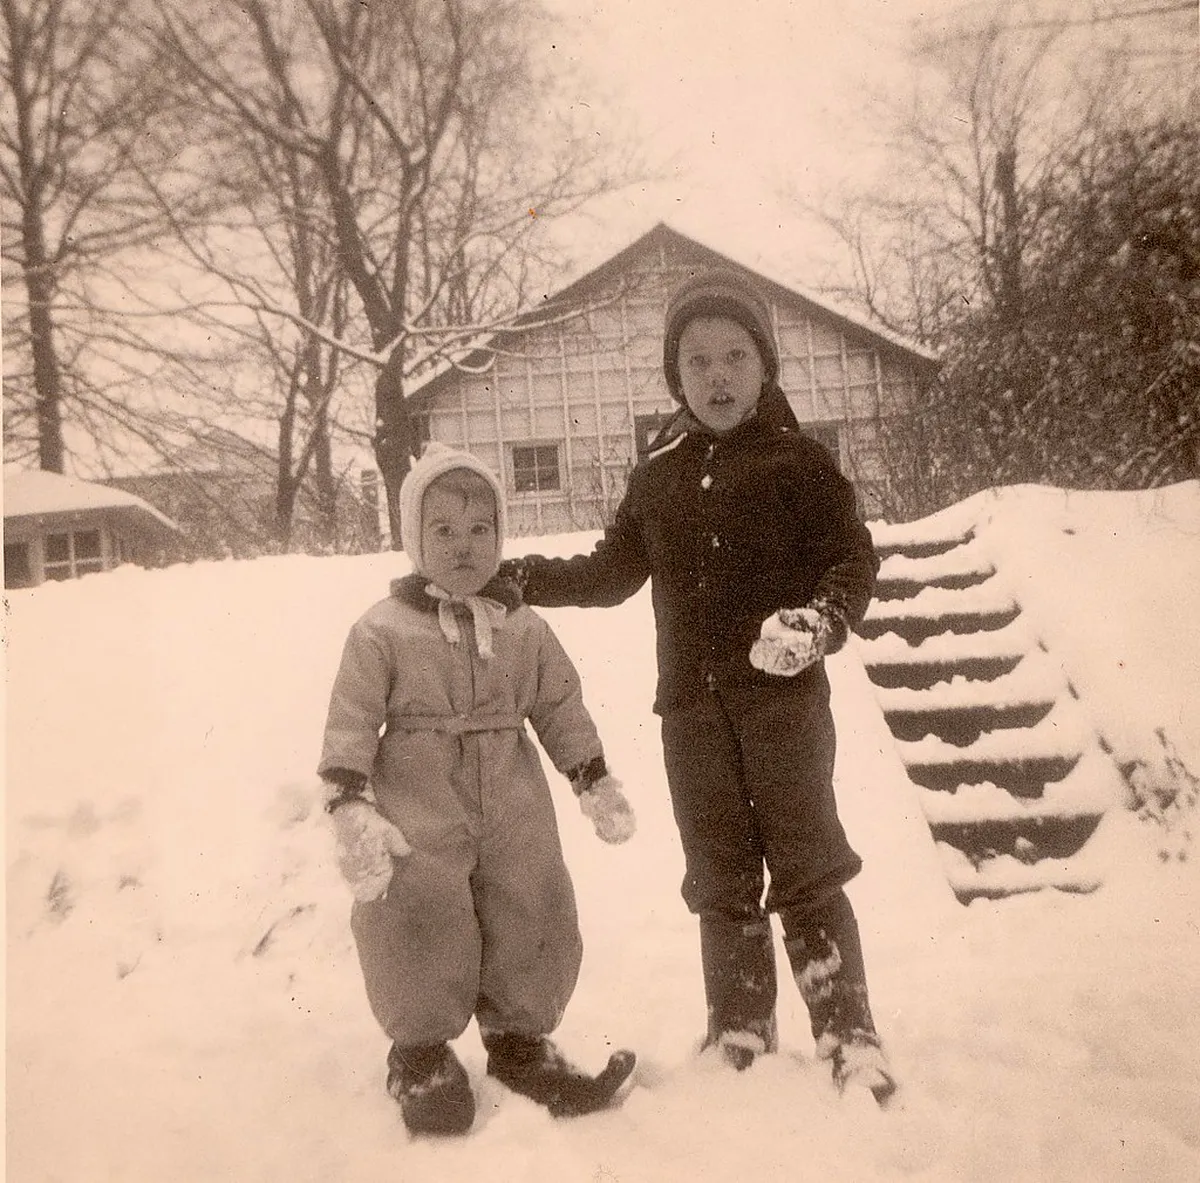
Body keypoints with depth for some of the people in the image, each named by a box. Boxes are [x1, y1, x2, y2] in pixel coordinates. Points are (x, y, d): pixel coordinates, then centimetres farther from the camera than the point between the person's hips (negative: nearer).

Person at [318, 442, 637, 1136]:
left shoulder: (525, 628, 5)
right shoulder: (383, 630, -6)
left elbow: (562, 707, 13)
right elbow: (351, 721, -7)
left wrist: (594, 778, 9)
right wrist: (351, 806, -15)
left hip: (512, 805, 4)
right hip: (420, 810, -3)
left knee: (532, 918, 8)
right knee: (418, 920, -5)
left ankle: (519, 1039, 30)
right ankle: (421, 1051, 20)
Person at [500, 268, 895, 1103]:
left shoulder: (797, 460, -2)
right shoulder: (657, 474, 11)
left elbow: (854, 558, -5)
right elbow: (613, 572, 18)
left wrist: (821, 621, -24)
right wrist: (517, 578, 10)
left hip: (783, 694, -4)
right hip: (692, 705, 4)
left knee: (807, 868, -1)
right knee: (721, 876, 11)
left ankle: (851, 1039, 10)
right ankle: (740, 1036, 24)